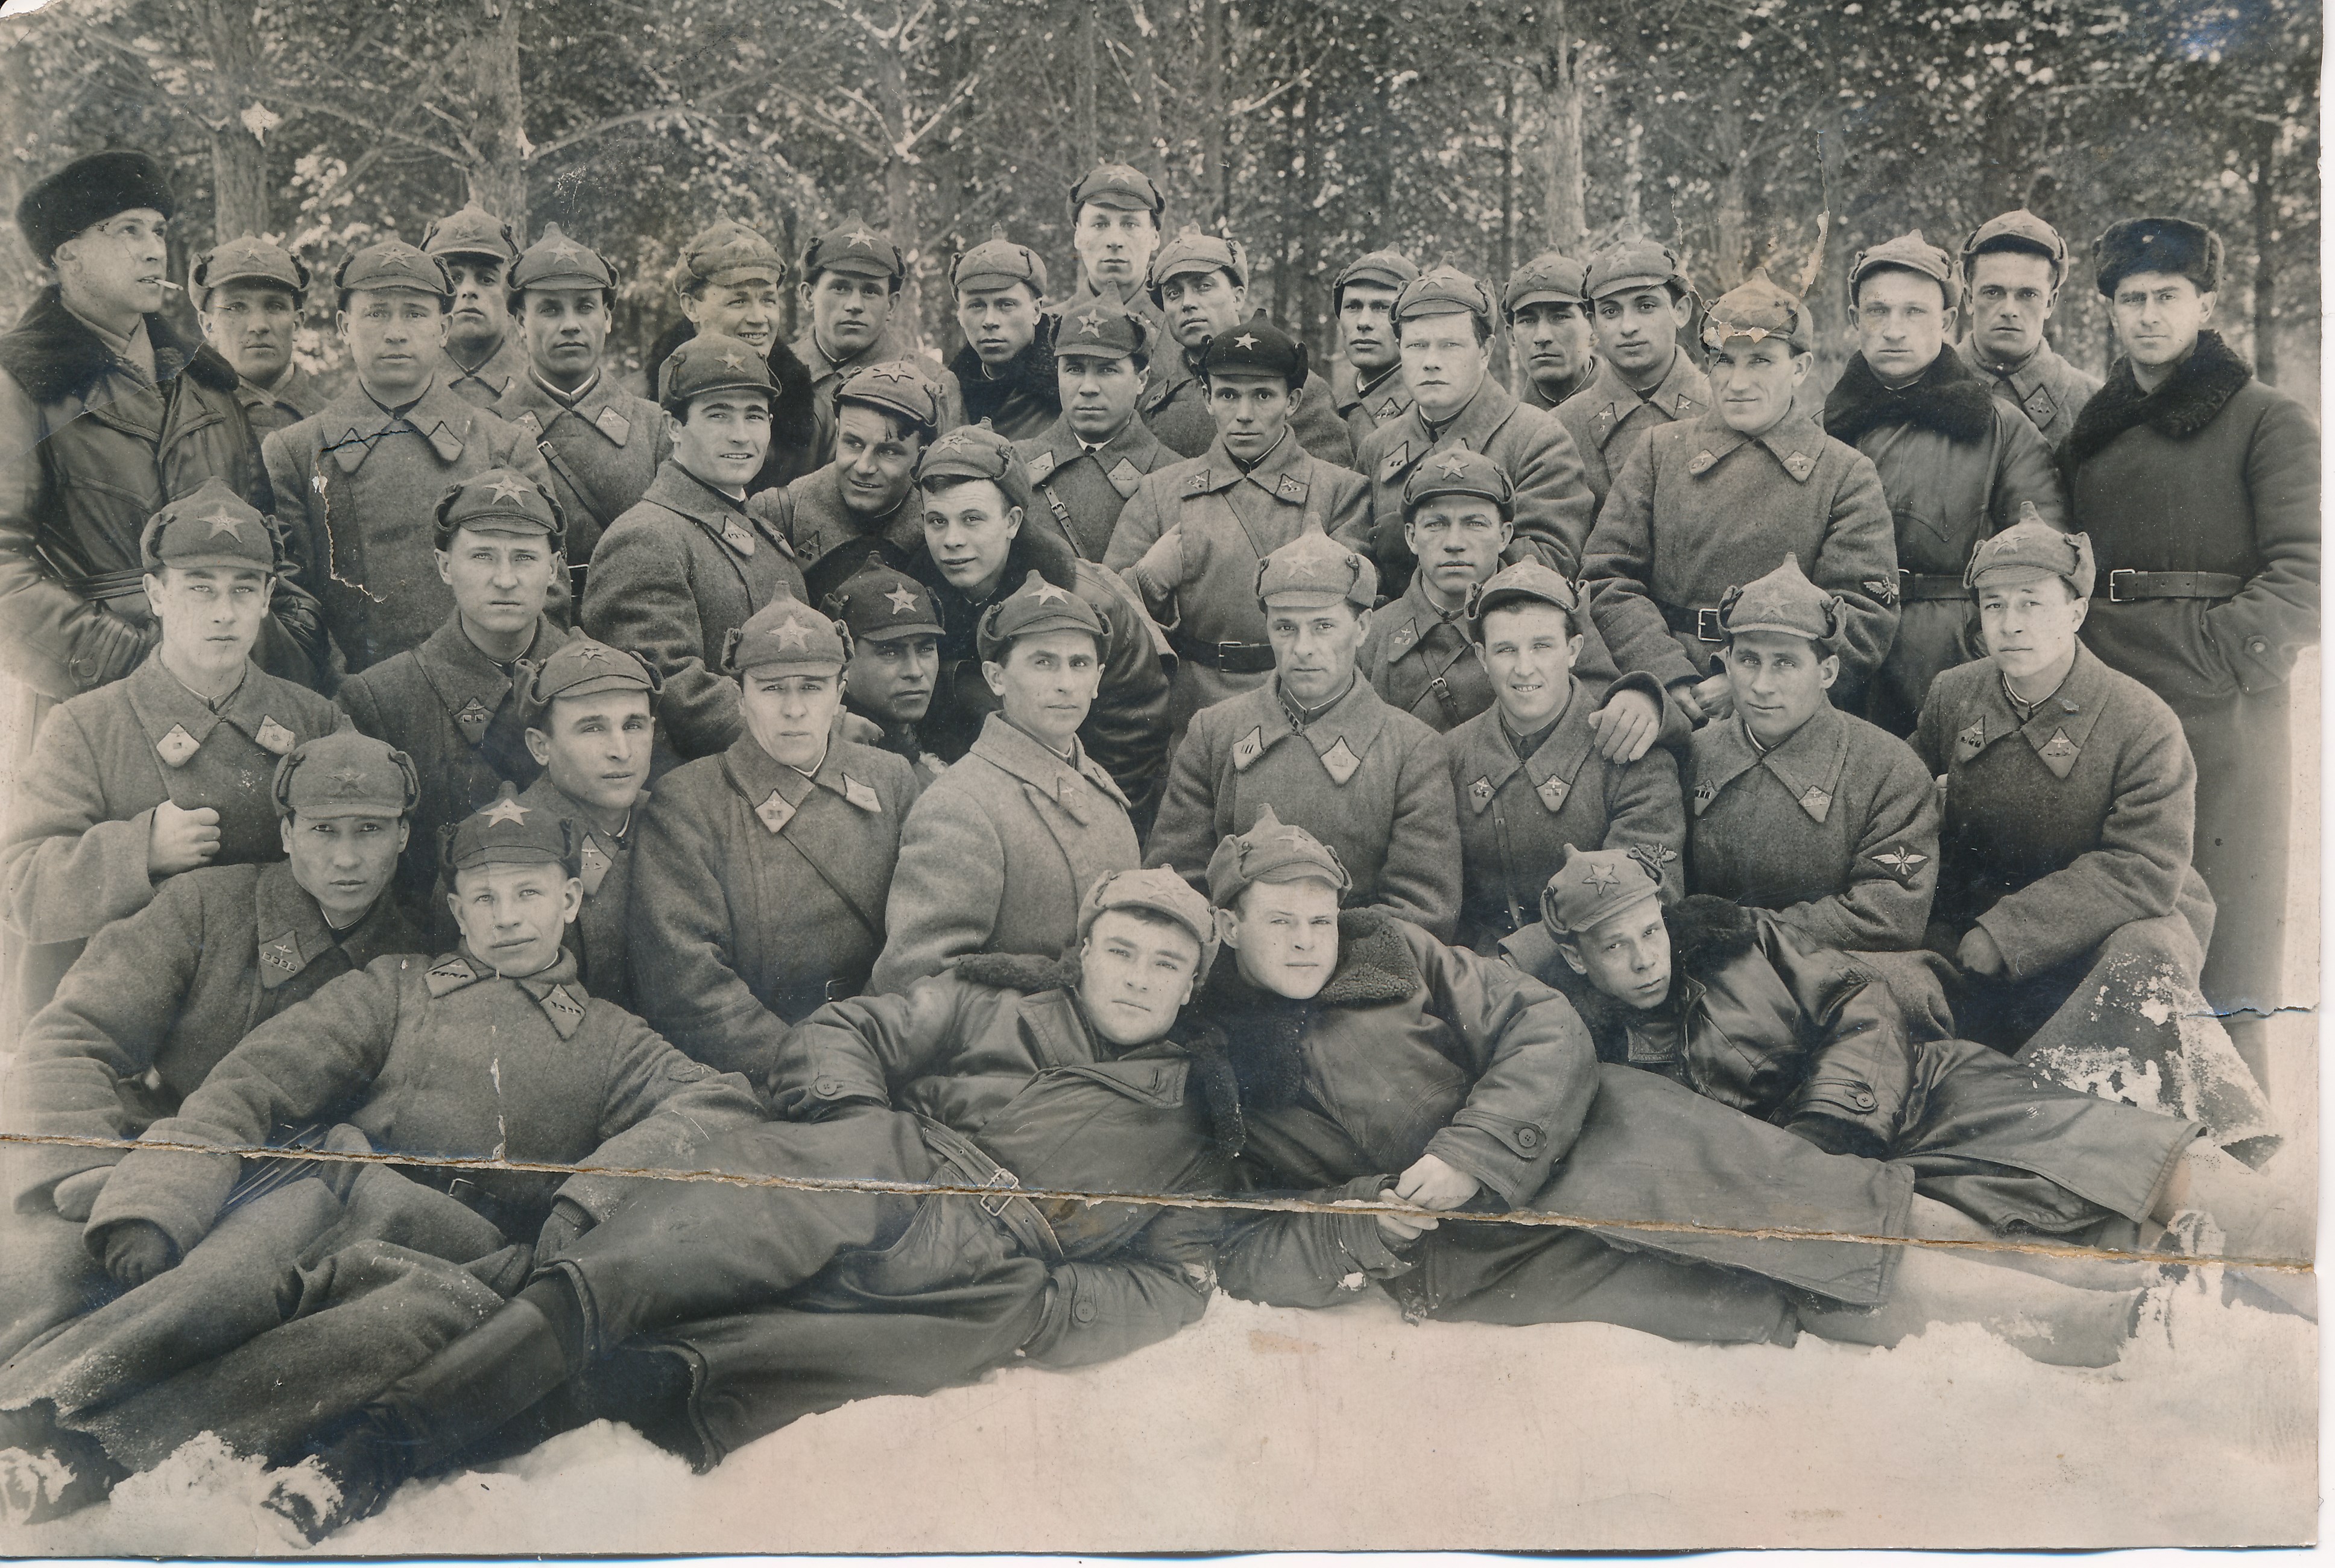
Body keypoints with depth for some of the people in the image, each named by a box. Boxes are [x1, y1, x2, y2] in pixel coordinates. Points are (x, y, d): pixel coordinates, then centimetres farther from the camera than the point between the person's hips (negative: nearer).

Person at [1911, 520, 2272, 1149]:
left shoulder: (2143, 723, -13)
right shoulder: (1952, 697, 0)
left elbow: (2147, 872, -20)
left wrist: (2003, 936, -25)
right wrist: (1943, 935, -8)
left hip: (2127, 921, -3)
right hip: (1983, 938, 4)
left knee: (2144, 955, -36)